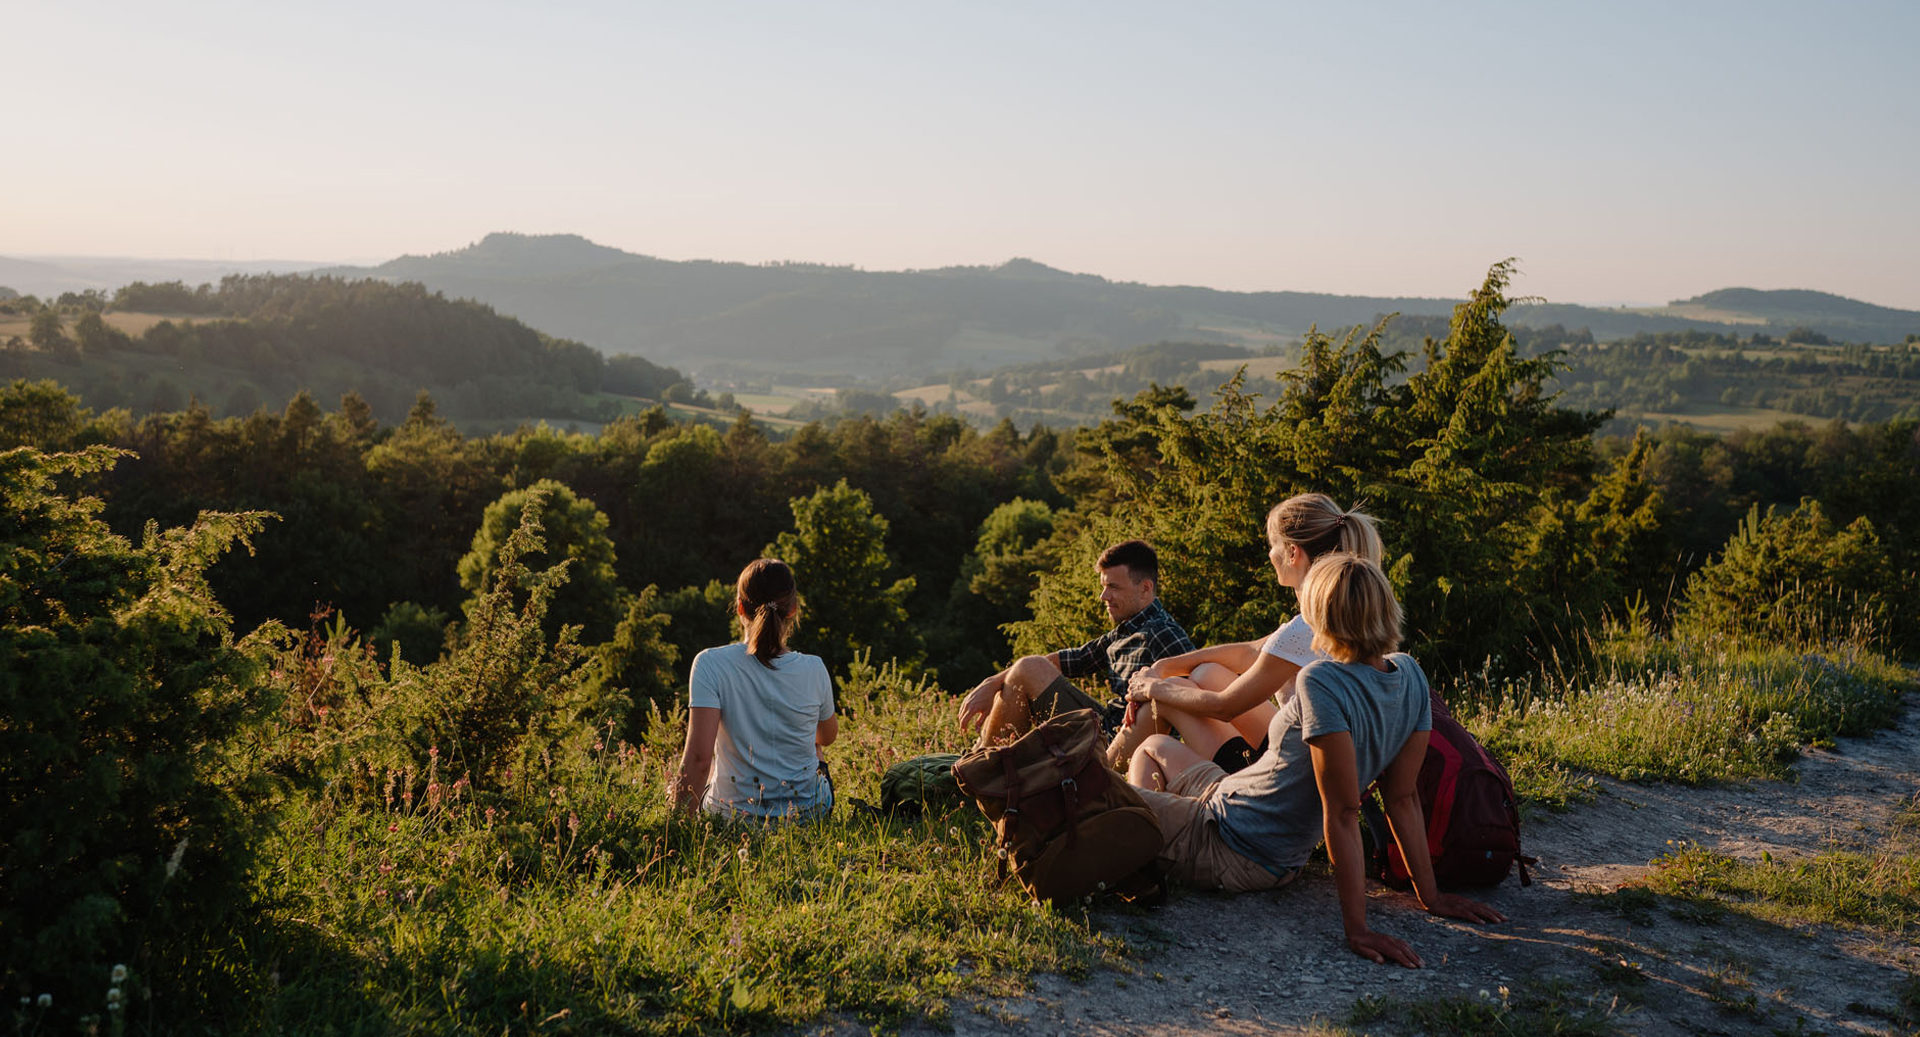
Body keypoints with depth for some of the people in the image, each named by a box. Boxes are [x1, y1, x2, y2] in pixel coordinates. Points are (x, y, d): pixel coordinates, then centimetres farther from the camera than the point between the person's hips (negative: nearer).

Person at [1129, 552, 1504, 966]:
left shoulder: (1321, 682, -30)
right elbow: (1404, 798, -4)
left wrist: (1357, 926, -29)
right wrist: (1429, 896, 4)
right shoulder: (1410, 674, -6)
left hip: (1224, 847, -9)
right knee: (1156, 746, 28)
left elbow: (1343, 813, -31)